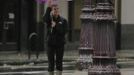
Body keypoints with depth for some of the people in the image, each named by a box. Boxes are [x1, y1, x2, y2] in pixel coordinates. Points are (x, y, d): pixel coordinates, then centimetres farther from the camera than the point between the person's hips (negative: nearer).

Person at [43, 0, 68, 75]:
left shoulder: (63, 20, 2)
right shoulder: (49, 19, 2)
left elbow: (64, 31, -7)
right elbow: (45, 18, -23)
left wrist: (56, 26, -17)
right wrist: (48, 7, -33)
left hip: (60, 43, 0)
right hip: (51, 43, 0)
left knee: (59, 62, 1)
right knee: (51, 62, 5)